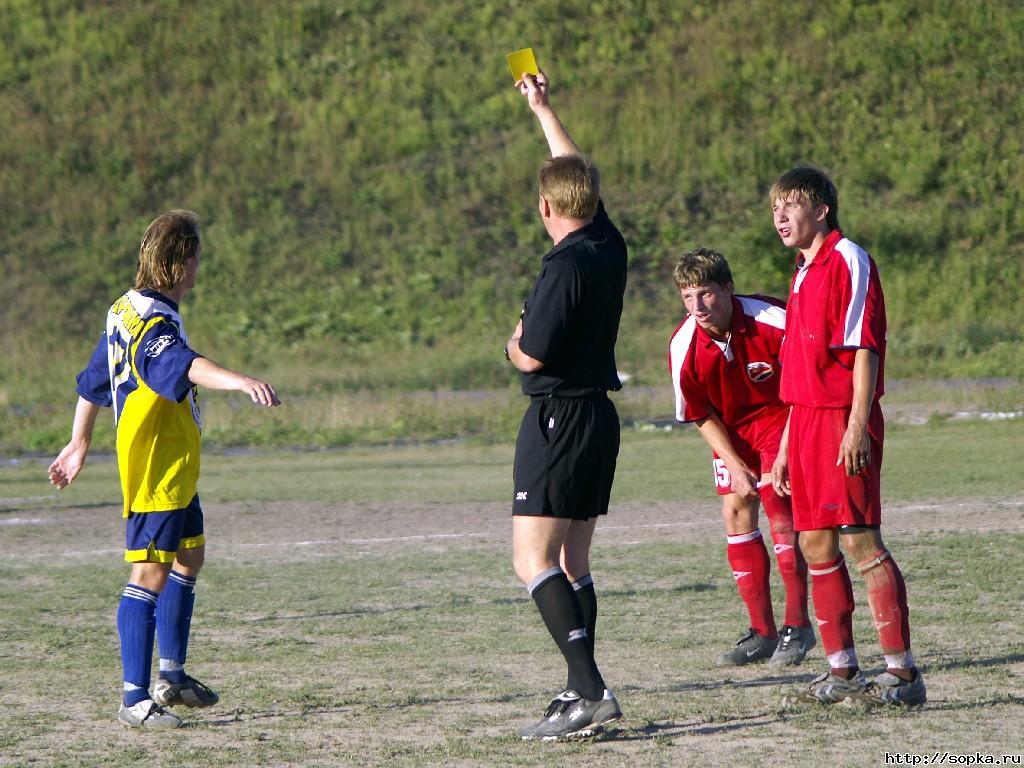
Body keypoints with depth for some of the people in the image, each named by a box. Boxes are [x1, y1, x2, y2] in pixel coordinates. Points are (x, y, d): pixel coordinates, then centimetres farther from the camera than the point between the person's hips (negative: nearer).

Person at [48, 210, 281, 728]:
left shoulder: (125, 310, 11)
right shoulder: (153, 324, -21)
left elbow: (94, 379, 22)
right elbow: (184, 365, -43)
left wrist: (79, 442, 33)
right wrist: (239, 381, -59)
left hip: (173, 468, 11)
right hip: (156, 467, -11)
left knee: (189, 557, 22)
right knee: (150, 574, -11)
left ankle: (171, 675, 33)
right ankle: (134, 699, -11)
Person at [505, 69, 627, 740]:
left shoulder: (565, 267, -18)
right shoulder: (609, 247, 7)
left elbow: (532, 356, -19)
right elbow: (581, 174, 23)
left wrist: (514, 343, 5)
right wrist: (542, 108, 33)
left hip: (560, 419, -9)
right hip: (599, 415, 9)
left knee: (534, 560, -13)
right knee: (572, 563, 13)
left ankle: (590, 689, -24)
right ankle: (582, 692, 12)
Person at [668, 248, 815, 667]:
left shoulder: (773, 321, -28)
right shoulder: (684, 347, -18)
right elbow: (702, 417, -4)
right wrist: (735, 466, -12)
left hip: (781, 418, -4)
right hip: (731, 430, 4)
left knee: (780, 511, -16)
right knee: (736, 512, -3)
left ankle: (797, 626, -7)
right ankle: (762, 632, 5)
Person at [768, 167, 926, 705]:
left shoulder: (848, 260, -7)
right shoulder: (804, 272, 20)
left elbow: (865, 348, -14)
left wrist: (857, 425, -21)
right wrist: (787, 446, 22)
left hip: (844, 421, -9)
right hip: (807, 420, 9)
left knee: (860, 540, -12)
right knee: (816, 544, 7)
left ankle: (901, 670, -10)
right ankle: (841, 669, 12)